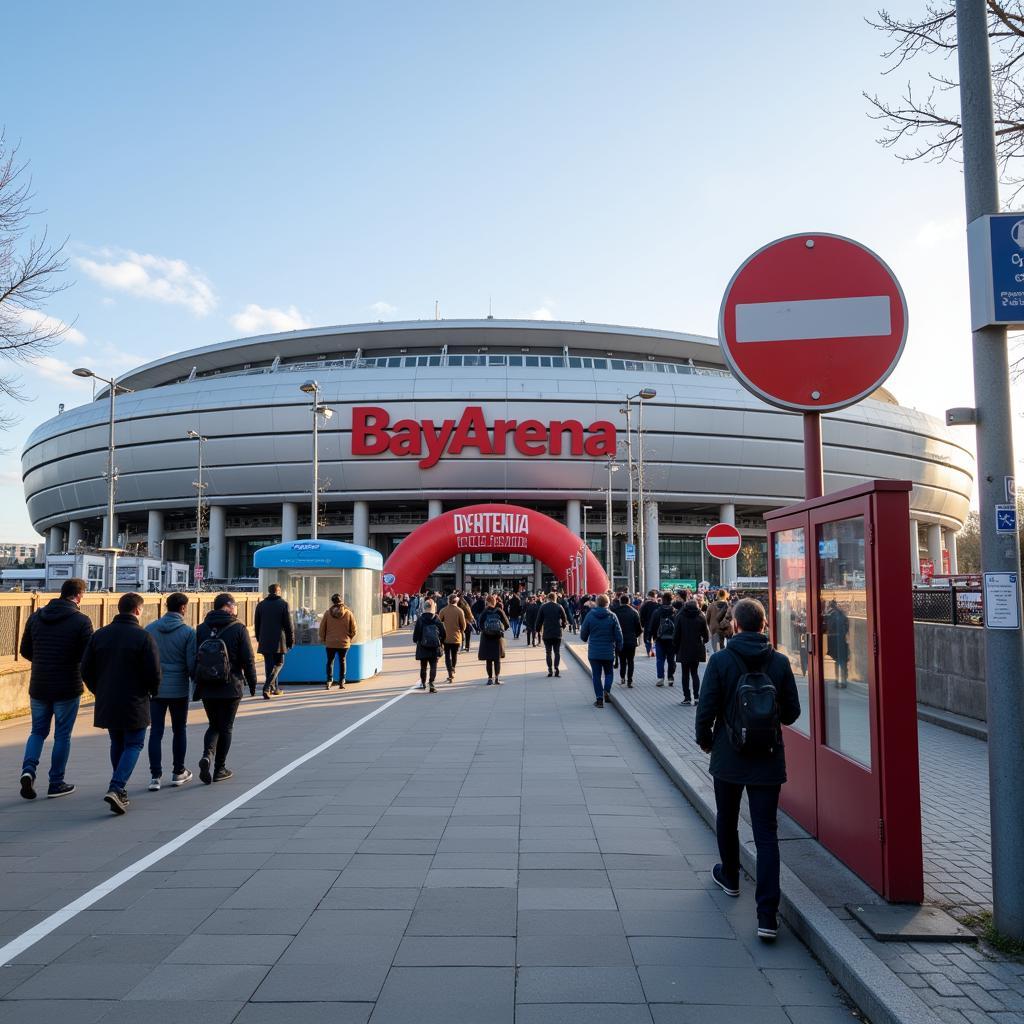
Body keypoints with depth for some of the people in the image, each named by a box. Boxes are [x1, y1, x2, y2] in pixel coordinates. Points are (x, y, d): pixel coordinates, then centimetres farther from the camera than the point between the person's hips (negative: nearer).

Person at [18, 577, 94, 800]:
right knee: (62, 735, 8)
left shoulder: (36, 617, 3)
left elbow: (24, 651, 8)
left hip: (38, 687, 4)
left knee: (38, 731, 18)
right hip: (67, 688, -4)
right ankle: (56, 784, 14)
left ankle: (28, 769, -3)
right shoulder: (81, 621, -12)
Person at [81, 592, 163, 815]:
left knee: (117, 744, 20)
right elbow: (154, 672, -14)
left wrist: (99, 691, 19)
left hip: (106, 703, 5)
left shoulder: (99, 635, 4)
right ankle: (116, 788, -12)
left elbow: (86, 670, 6)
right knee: (133, 745, 5)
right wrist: (153, 692, 6)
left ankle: (120, 789, 25)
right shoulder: (144, 637, -12)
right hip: (135, 704, -5)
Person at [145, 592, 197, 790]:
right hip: (179, 689, -2)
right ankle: (178, 773, 21)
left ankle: (155, 775, 1)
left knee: (156, 731, 5)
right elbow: (192, 663, -9)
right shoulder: (188, 631, -9)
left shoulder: (150, 629, 2)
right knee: (179, 730, 12)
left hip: (155, 689, 2)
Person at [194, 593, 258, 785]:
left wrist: (197, 685, 15)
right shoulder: (238, 629, -7)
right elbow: (248, 660, -9)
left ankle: (207, 755, -7)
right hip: (231, 689, -3)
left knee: (213, 725, 17)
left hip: (207, 689, 3)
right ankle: (220, 769, 14)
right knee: (226, 727, 9)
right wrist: (252, 683, 3)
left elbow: (194, 658, 7)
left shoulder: (201, 629, 5)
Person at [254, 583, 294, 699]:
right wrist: (291, 640, 0)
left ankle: (274, 688, 17)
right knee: (278, 663, 3)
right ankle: (267, 687, -14)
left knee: (269, 664, 11)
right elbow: (288, 624, -6)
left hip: (265, 640, 4)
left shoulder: (261, 605, 9)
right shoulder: (283, 604, -4)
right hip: (279, 640, -4)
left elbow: (256, 624, 13)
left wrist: (259, 639, 22)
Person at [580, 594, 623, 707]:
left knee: (596, 675, 6)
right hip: (608, 651, 0)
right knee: (608, 672, 18)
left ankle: (599, 698, 3)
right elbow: (618, 635, -5)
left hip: (594, 652, 0)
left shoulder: (590, 615, -5)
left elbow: (583, 635, 1)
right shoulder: (612, 616, -6)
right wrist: (618, 648, 10)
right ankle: (607, 690, -5)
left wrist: (586, 639, 24)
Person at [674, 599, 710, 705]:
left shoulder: (680, 617, -6)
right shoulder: (701, 618, -1)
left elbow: (677, 635, -5)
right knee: (695, 673, 11)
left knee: (685, 674, 5)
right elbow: (705, 635, 2)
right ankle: (696, 697, 3)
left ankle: (687, 697, 4)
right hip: (697, 650, 2)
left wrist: (676, 648, 4)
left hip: (684, 650, -2)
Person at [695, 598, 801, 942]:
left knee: (727, 820, 23)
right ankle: (767, 915, -3)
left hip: (729, 758, -1)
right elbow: (792, 712, 1)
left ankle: (729, 876, 44)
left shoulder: (720, 661, -11)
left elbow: (706, 709, -10)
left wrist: (704, 740, 8)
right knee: (766, 834, 2)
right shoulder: (780, 662, -5)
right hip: (768, 760, 1)